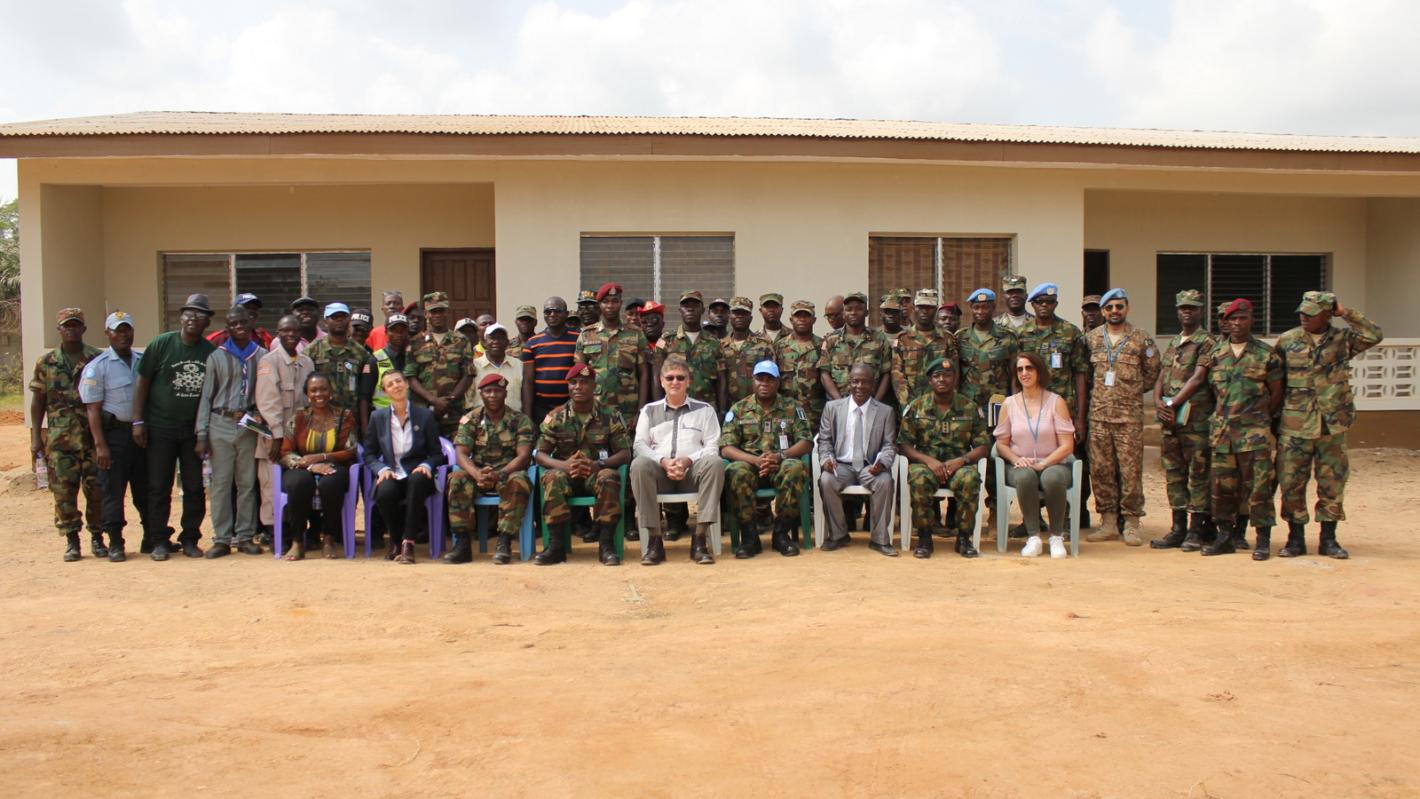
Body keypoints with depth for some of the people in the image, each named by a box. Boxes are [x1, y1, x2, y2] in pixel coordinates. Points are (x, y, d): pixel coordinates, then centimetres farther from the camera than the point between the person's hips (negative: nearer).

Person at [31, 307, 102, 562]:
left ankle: (97, 537, 13)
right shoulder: (46, 362, 8)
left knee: (96, 489, 1)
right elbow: (38, 401, 10)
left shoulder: (97, 359, 4)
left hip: (93, 436, -1)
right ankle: (71, 541, 9)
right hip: (59, 438, 1)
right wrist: (36, 437, 3)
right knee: (63, 490, 0)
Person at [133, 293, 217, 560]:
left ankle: (190, 539, 16)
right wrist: (138, 421, -6)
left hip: (194, 430, 2)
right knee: (159, 487, 3)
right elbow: (142, 382, -2)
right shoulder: (161, 345, -6)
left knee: (195, 488, 5)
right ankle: (160, 541, 12)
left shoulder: (212, 352, 0)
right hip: (160, 429, -2)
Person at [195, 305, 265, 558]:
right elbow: (206, 397, 5)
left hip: (250, 426, 0)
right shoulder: (217, 357, 6)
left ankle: (246, 537, 10)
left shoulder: (261, 356, 6)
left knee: (248, 482, 4)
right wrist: (202, 434, -1)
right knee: (221, 482, 0)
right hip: (221, 425, 0)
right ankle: (222, 539, 5)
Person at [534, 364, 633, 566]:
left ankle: (606, 544, -29)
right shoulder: (555, 417, 6)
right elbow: (541, 454, 1)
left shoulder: (610, 416, 3)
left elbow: (625, 454, -3)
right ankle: (556, 545, -29)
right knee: (552, 478, -33)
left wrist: (598, 465, -23)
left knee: (609, 477, -35)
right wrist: (564, 465, -21)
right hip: (566, 473, 1)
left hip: (597, 472, -1)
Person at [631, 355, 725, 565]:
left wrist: (688, 460, -12)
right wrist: (663, 461, -11)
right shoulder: (649, 410, 22)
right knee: (639, 465, -33)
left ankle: (699, 539, -32)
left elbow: (712, 447, 8)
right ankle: (654, 540, -30)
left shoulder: (705, 410, 19)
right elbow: (640, 445, 9)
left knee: (715, 463, -34)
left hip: (693, 470, 0)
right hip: (659, 471, 1)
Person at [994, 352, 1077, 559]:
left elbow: (1067, 445, -4)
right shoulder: (1009, 404, 8)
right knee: (1025, 477, -36)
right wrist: (1016, 459, -13)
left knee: (1052, 478, -37)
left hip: (1053, 463, -1)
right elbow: (1001, 443, 8)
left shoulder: (1056, 402, 2)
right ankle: (1033, 537, -26)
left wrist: (1043, 464, -17)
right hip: (1020, 466, 1)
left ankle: (1057, 537, -18)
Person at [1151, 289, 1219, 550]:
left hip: (1196, 420, -7)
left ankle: (1196, 531, 3)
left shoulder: (1207, 343, -4)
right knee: (1174, 474, 9)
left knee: (1198, 475, -2)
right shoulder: (1172, 343, 19)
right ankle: (1178, 529, 16)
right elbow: (1161, 377, 13)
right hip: (1169, 421, 7)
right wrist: (1158, 402, -5)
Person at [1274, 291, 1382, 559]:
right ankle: (1296, 539, 13)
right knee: (1291, 482, 2)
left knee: (1332, 483, 5)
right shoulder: (1287, 341, 4)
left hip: (1333, 425, 0)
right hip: (1295, 425, 0)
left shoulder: (1342, 339, 4)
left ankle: (1328, 539, 15)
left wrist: (1347, 313, -10)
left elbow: (1374, 335, -13)